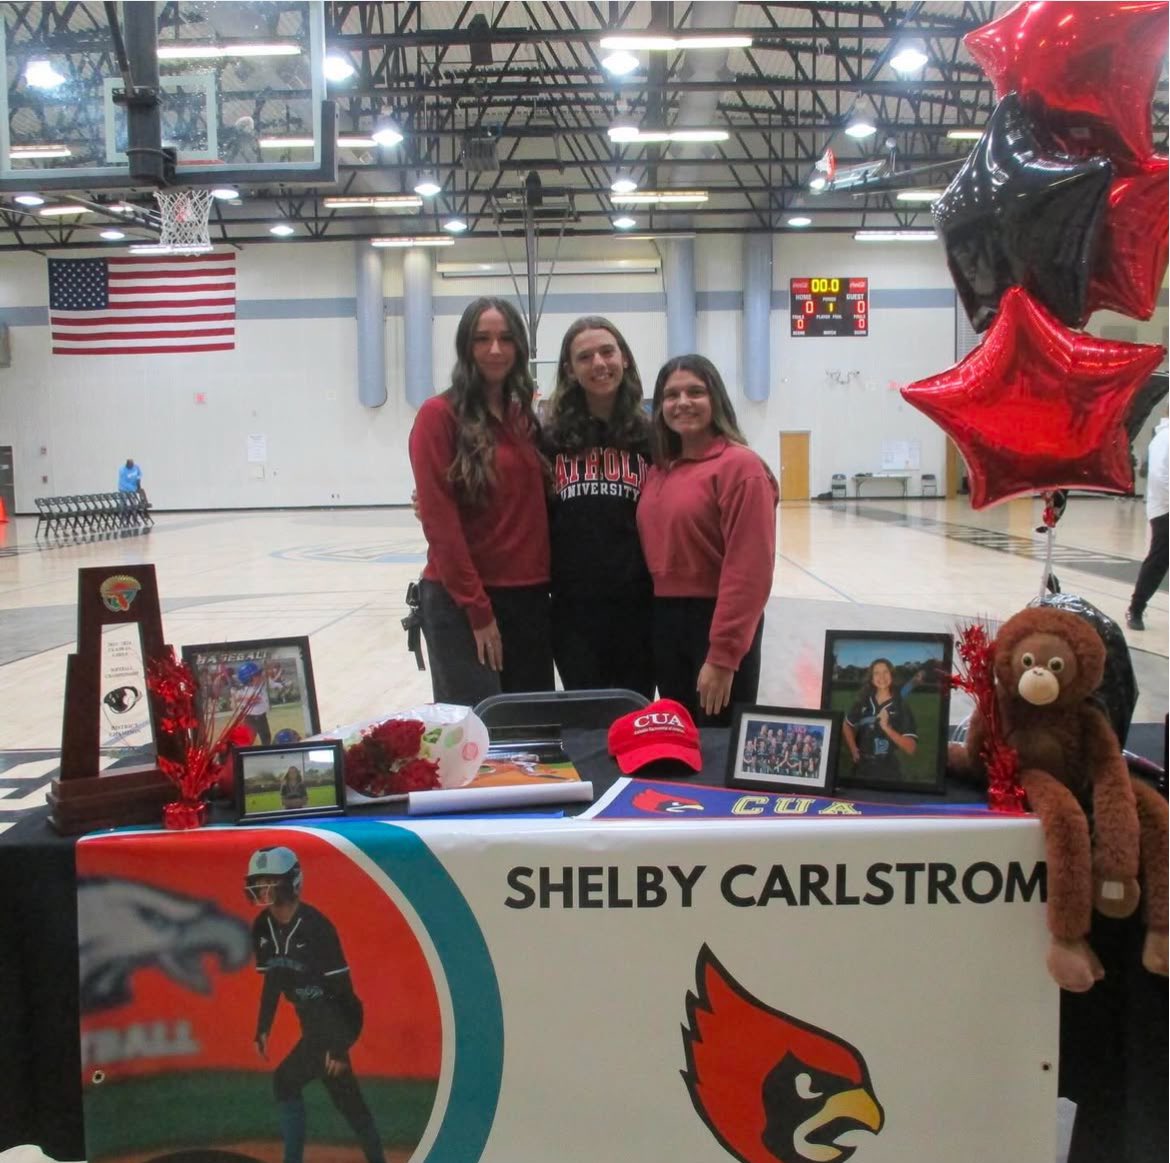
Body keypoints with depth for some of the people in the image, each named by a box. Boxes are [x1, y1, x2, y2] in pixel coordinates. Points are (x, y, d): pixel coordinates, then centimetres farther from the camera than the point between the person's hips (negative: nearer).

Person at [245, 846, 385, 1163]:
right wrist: (263, 1028, 7)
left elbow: (342, 987, -20)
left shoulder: (315, 926, -21)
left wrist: (339, 1045, -21)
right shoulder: (262, 928, 1)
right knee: (345, 1097, 14)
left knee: (286, 1081, -12)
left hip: (335, 1020, -7)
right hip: (312, 1022, 8)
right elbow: (273, 980, 13)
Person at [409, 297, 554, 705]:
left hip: (529, 596, 6)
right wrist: (477, 609, -13)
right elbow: (440, 521, -12)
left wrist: (547, 582, 1)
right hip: (462, 603, -6)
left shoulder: (526, 416, 12)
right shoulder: (439, 415, -7)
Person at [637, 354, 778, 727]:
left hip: (718, 623, -7)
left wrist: (723, 655, -20)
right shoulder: (659, 469, 9)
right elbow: (654, 552, 12)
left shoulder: (740, 466, -12)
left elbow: (748, 569, -18)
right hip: (664, 622, 7)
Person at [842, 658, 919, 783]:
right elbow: (847, 725, 21)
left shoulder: (902, 708, -6)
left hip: (889, 774, -3)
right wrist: (853, 749, 7)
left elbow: (911, 748, -12)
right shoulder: (862, 703, 3)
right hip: (861, 771, 3)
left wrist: (886, 728, -21)